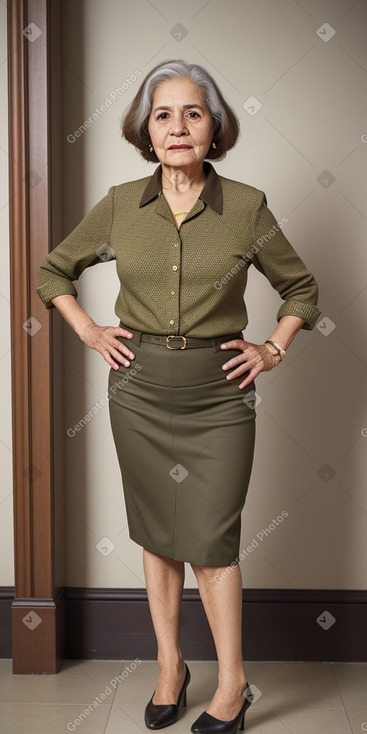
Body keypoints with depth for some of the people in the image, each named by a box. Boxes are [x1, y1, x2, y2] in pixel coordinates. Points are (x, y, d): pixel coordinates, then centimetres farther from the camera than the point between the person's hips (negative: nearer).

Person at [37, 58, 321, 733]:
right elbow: (54, 271, 14)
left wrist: (273, 349, -2)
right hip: (139, 389, 3)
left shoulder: (247, 206, -4)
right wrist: (90, 333, 5)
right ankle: (170, 665, 29)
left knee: (209, 539, 0)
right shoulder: (119, 205, 0)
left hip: (219, 393, -2)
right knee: (156, 534, 12)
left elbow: (301, 289, 9)